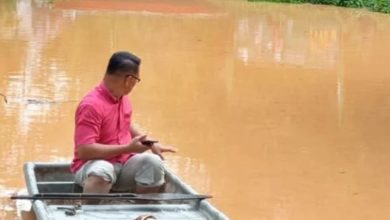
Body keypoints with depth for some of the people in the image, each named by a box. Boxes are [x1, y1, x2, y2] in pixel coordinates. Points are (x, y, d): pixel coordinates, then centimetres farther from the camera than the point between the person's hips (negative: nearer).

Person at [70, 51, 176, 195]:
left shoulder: (123, 99, 5)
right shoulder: (91, 105, -20)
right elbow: (84, 150, -26)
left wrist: (151, 144, 13)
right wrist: (128, 148, -24)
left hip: (123, 164, 7)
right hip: (94, 164, -7)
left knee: (153, 162, -21)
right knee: (102, 171, -40)